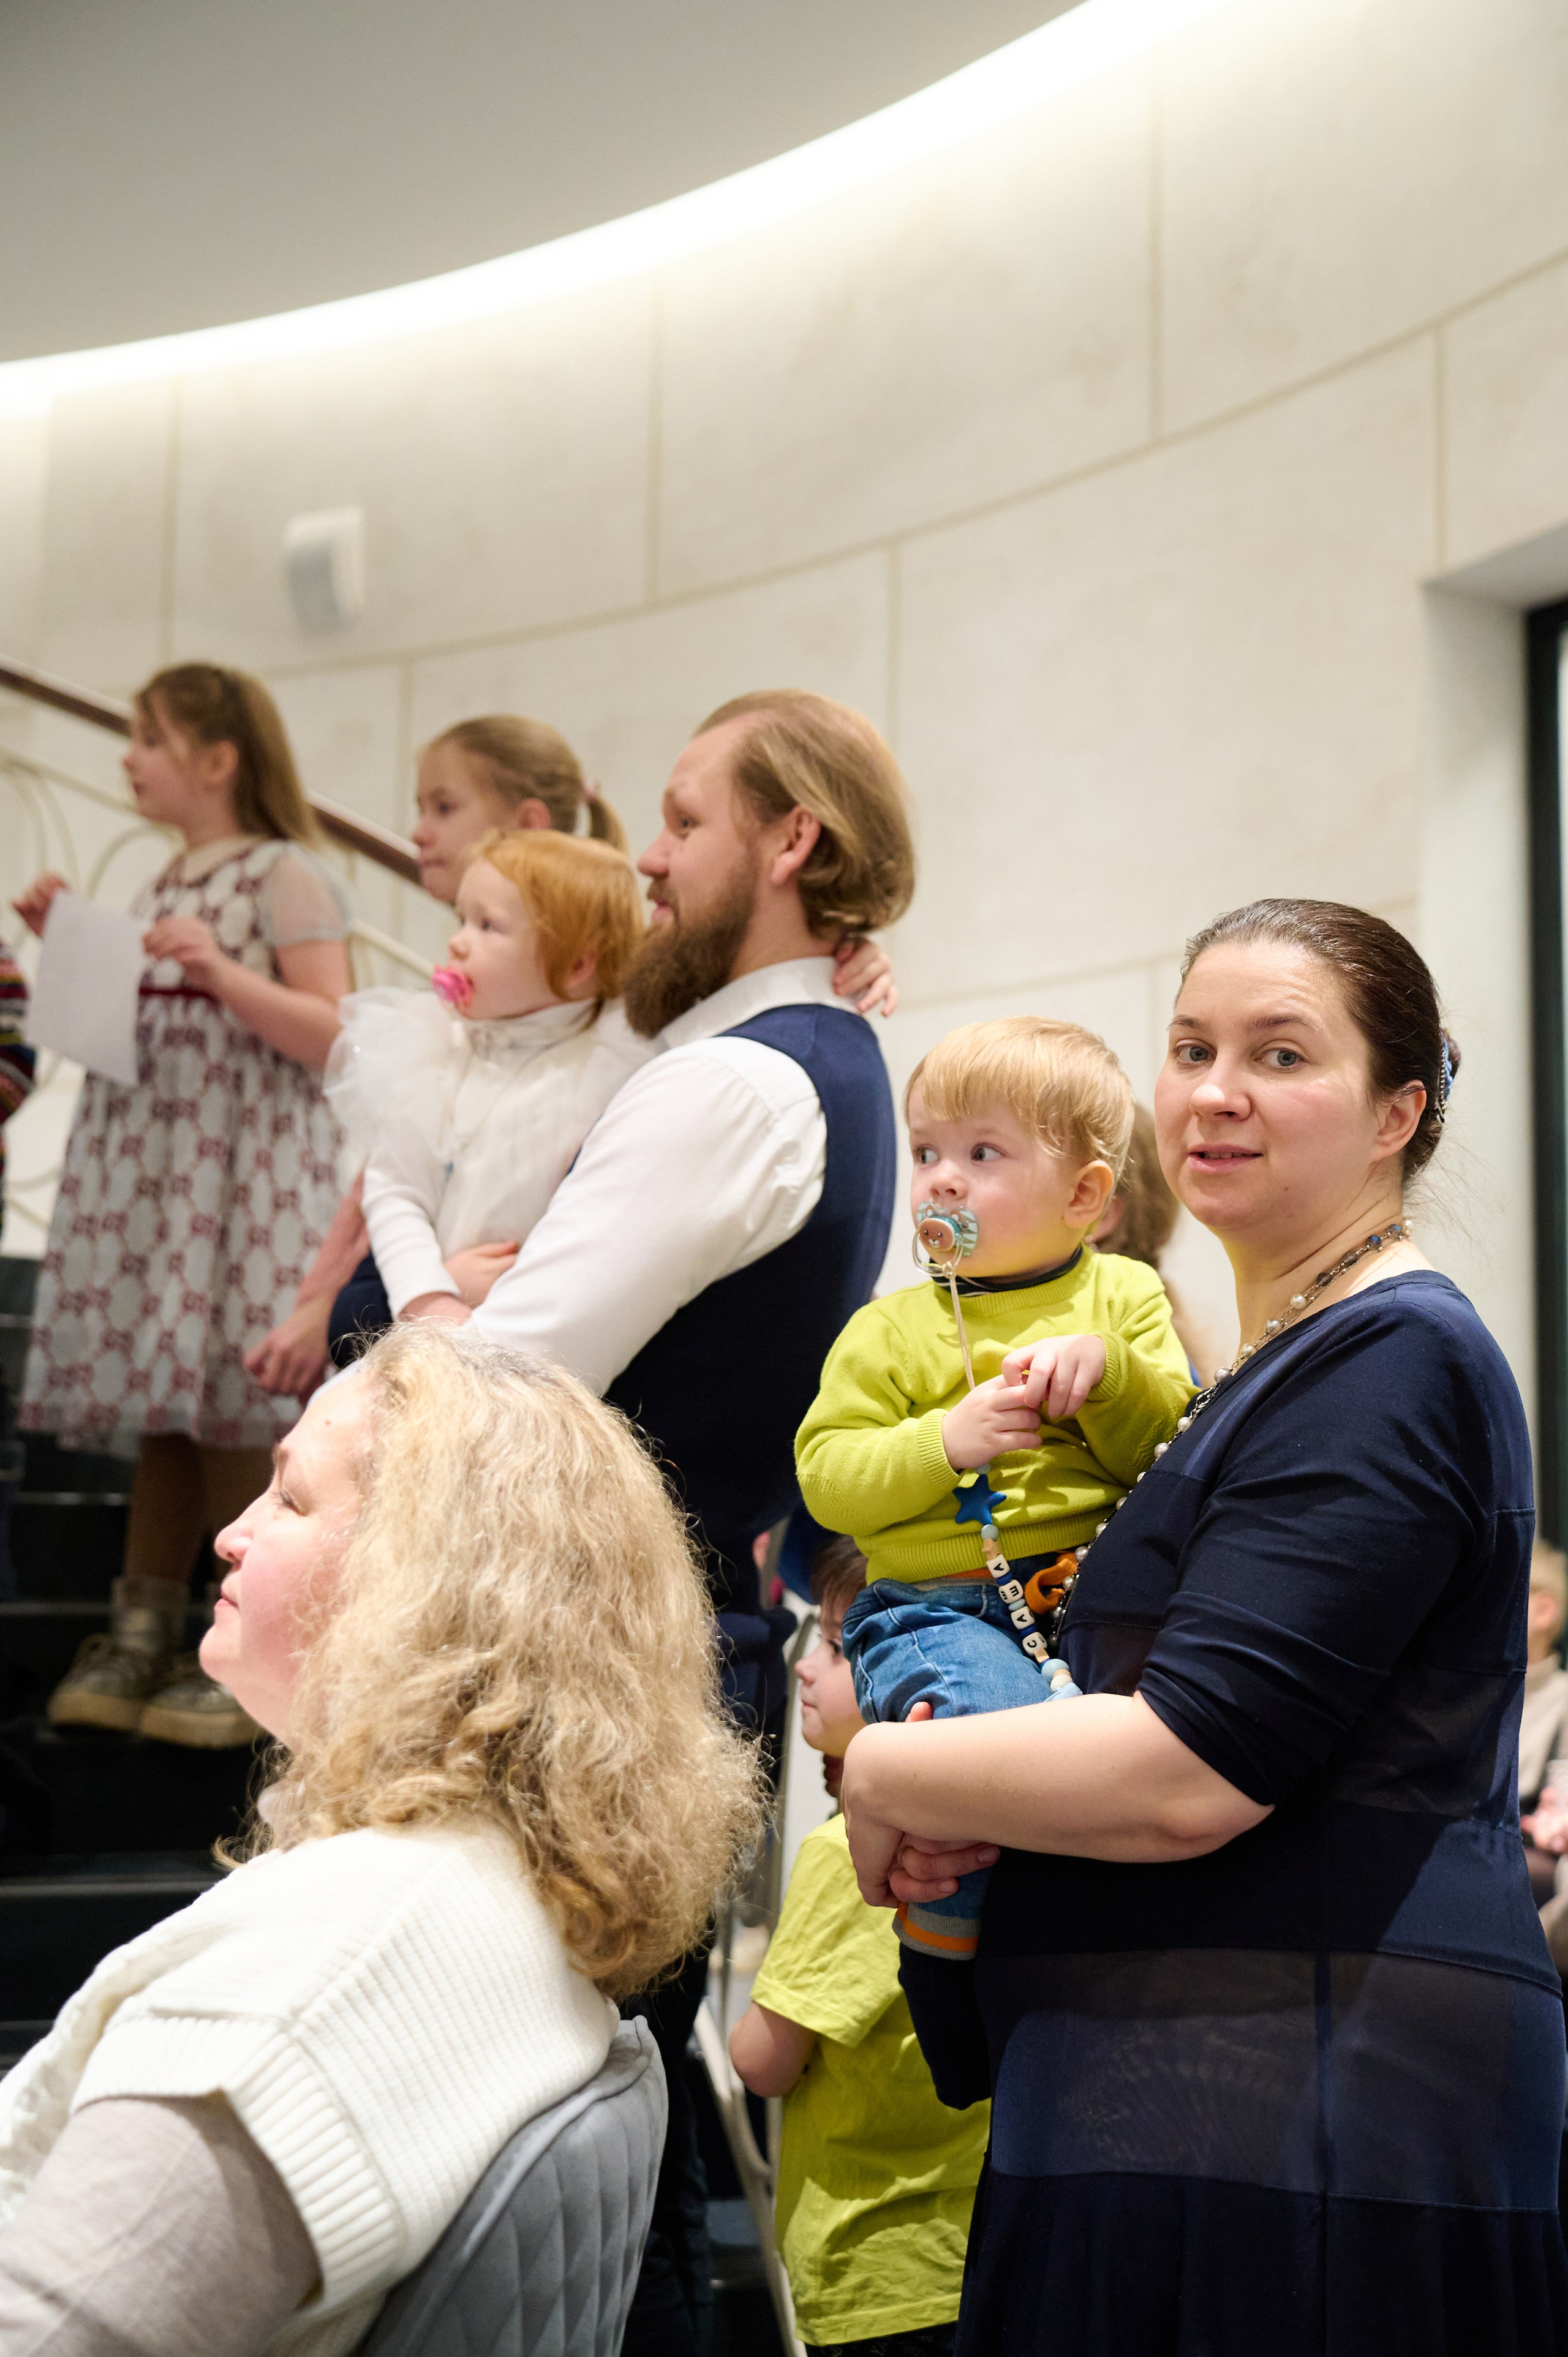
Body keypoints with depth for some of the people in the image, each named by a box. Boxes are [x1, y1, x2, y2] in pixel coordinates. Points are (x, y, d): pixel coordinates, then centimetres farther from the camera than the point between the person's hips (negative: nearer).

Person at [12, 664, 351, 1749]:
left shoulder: (288, 876, -6)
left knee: (233, 1410, -7)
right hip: (149, 1167, 8)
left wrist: (222, 974, -22)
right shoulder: (167, 886, 18)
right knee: (161, 1412, 9)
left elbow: (335, 1037, -12)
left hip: (244, 1173, -7)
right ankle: (143, 1637, 13)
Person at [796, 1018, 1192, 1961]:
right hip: (940, 1609, -2)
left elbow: (1171, 1450, 7)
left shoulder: (1124, 1297, 15)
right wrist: (944, 1443, -12)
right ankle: (945, 1909, -20)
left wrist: (1104, 1368, -12)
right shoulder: (890, 1331, 12)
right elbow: (827, 1476, 4)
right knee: (990, 1705, -35)